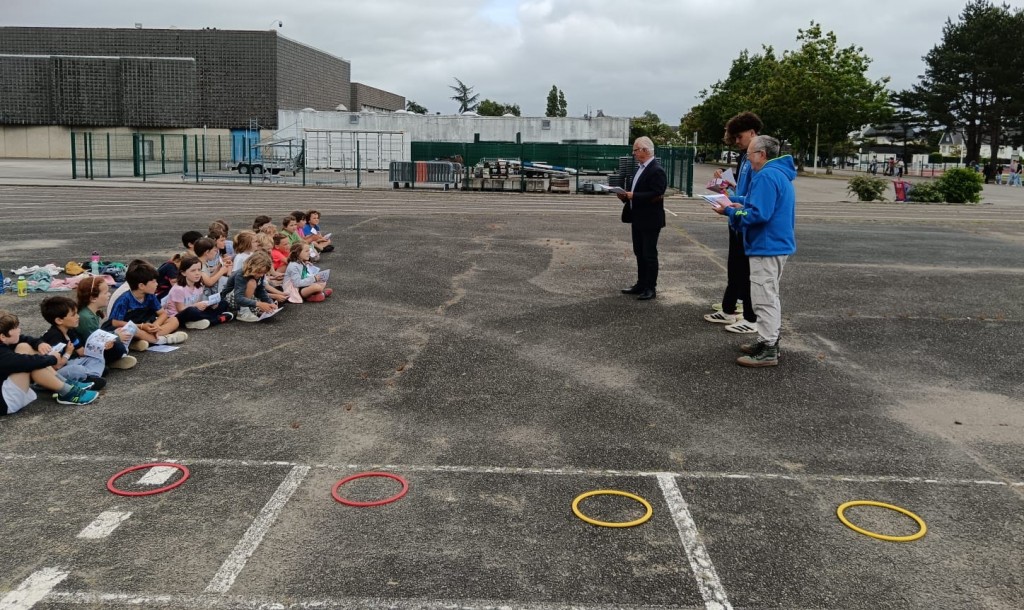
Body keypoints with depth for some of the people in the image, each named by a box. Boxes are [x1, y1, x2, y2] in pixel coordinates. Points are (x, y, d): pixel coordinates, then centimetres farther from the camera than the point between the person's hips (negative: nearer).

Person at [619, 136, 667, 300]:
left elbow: (655, 195, -24)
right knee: (639, 253, 16)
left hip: (650, 220, -9)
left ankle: (651, 288, 8)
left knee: (649, 254, -1)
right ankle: (641, 284, 26)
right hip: (638, 219, 9)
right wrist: (627, 196, 1)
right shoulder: (641, 168, 12)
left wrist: (633, 196, -22)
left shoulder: (656, 170, -17)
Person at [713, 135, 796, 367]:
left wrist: (730, 211, -12)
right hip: (778, 244, 11)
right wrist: (742, 207, 11)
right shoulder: (780, 174, 14)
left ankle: (767, 351, -2)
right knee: (770, 296, 18)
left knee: (764, 298, -6)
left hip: (767, 246, -11)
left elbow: (758, 215, -25)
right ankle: (770, 341, 27)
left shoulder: (766, 176, -19)